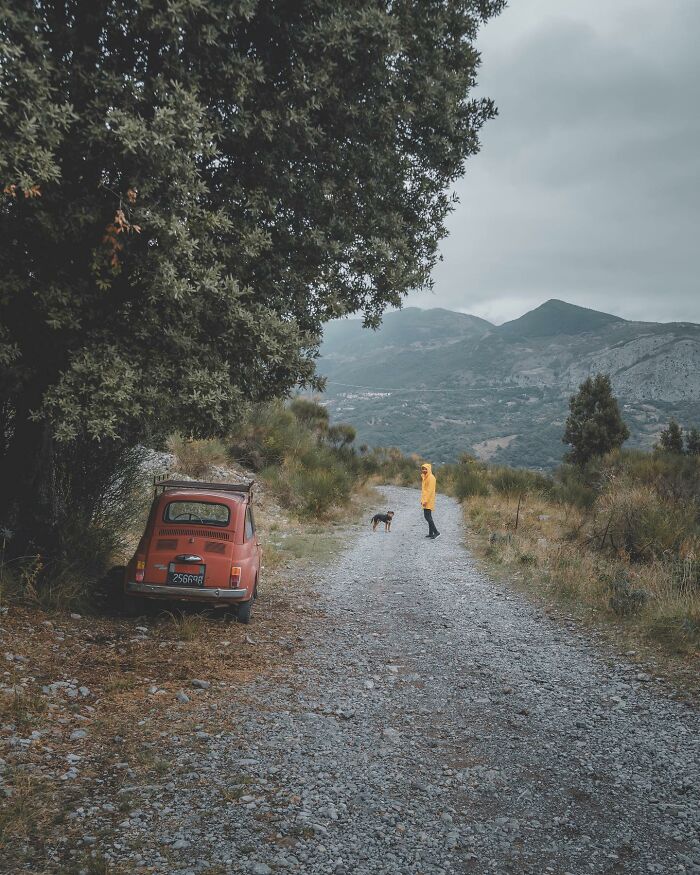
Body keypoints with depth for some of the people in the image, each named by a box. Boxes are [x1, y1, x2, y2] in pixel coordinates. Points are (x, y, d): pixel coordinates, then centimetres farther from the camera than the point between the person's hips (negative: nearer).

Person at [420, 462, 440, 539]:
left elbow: (430, 490, -20)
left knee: (427, 516, -12)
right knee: (428, 516, 11)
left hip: (428, 501, -10)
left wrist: (426, 500, -23)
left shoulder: (431, 477, -15)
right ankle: (431, 533, 15)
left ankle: (436, 532, -10)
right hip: (425, 500, 10)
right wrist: (422, 500, 18)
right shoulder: (425, 477, 15)